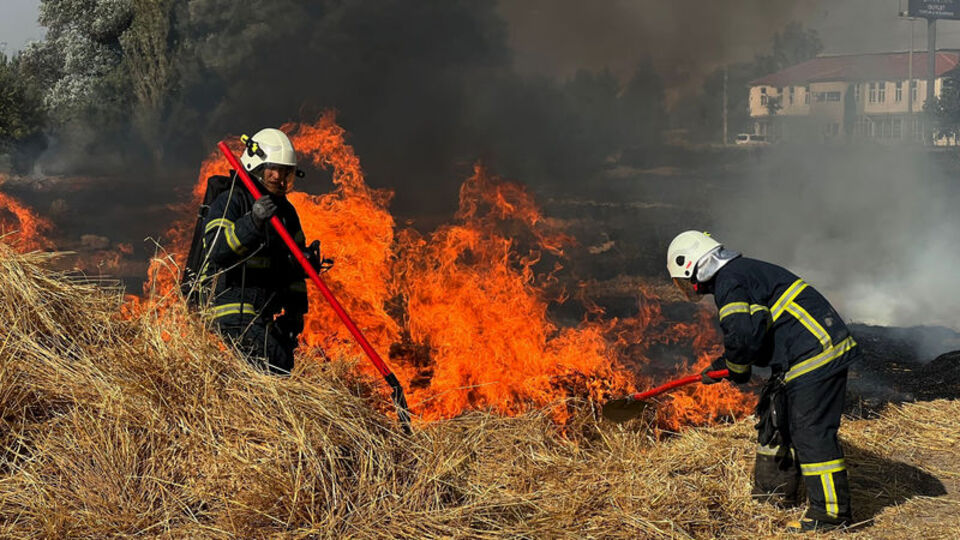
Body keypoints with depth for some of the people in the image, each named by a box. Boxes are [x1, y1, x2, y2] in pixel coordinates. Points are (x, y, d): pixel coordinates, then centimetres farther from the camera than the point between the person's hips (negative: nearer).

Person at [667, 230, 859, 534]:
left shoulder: (729, 281, -12)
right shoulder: (743, 271, 21)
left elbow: (741, 335, -24)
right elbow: (755, 333, 28)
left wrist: (738, 370, -5)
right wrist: (722, 366, 24)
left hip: (816, 356, -11)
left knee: (811, 432, -9)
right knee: (773, 418, 20)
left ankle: (830, 512, -6)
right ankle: (775, 489, 32)